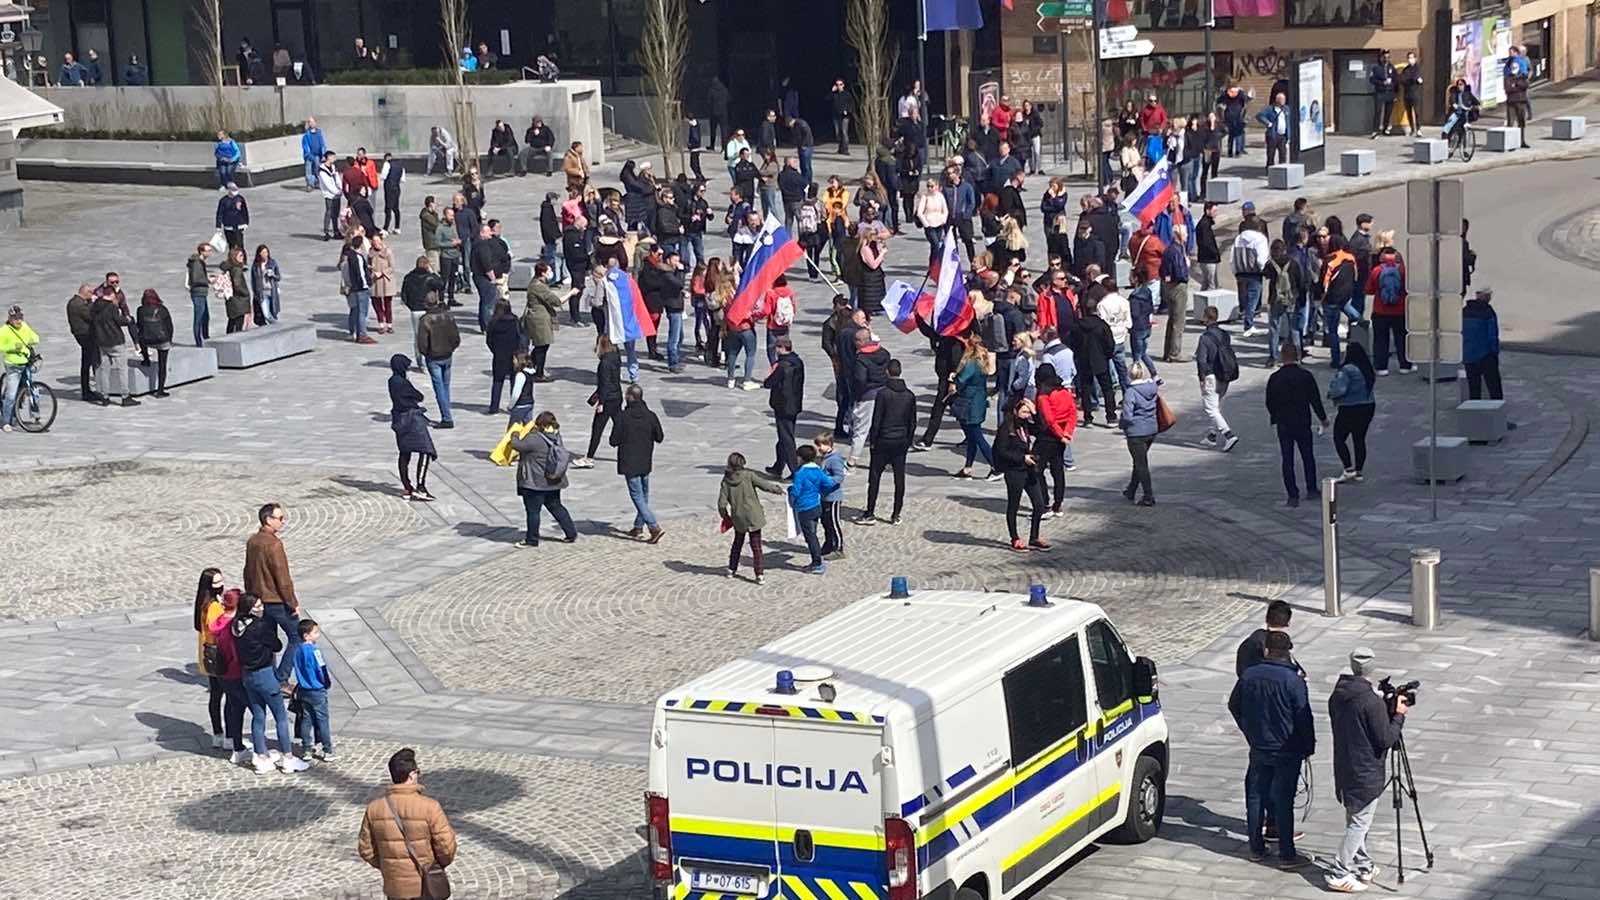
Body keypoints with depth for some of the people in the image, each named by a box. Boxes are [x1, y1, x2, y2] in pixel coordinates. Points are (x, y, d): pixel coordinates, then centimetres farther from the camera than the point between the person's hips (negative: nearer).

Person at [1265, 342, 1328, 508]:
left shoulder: (1274, 379, -9)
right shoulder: (1306, 376, -8)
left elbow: (1269, 403, -2)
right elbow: (1315, 399, -3)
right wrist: (1322, 418, 12)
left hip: (1283, 425, 0)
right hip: (1303, 423, 0)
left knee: (1287, 460, 5)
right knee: (1308, 457, 17)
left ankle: (1293, 496, 2)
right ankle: (1312, 490, 25)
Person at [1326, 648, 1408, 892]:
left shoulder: (1337, 696, 1)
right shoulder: (1372, 702, -22)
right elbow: (1385, 739, -18)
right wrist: (1398, 716, -4)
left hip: (1344, 769, 8)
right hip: (1366, 774, -8)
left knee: (1356, 821, 19)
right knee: (1359, 824, 1)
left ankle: (1363, 866, 30)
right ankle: (1339, 874, 1)